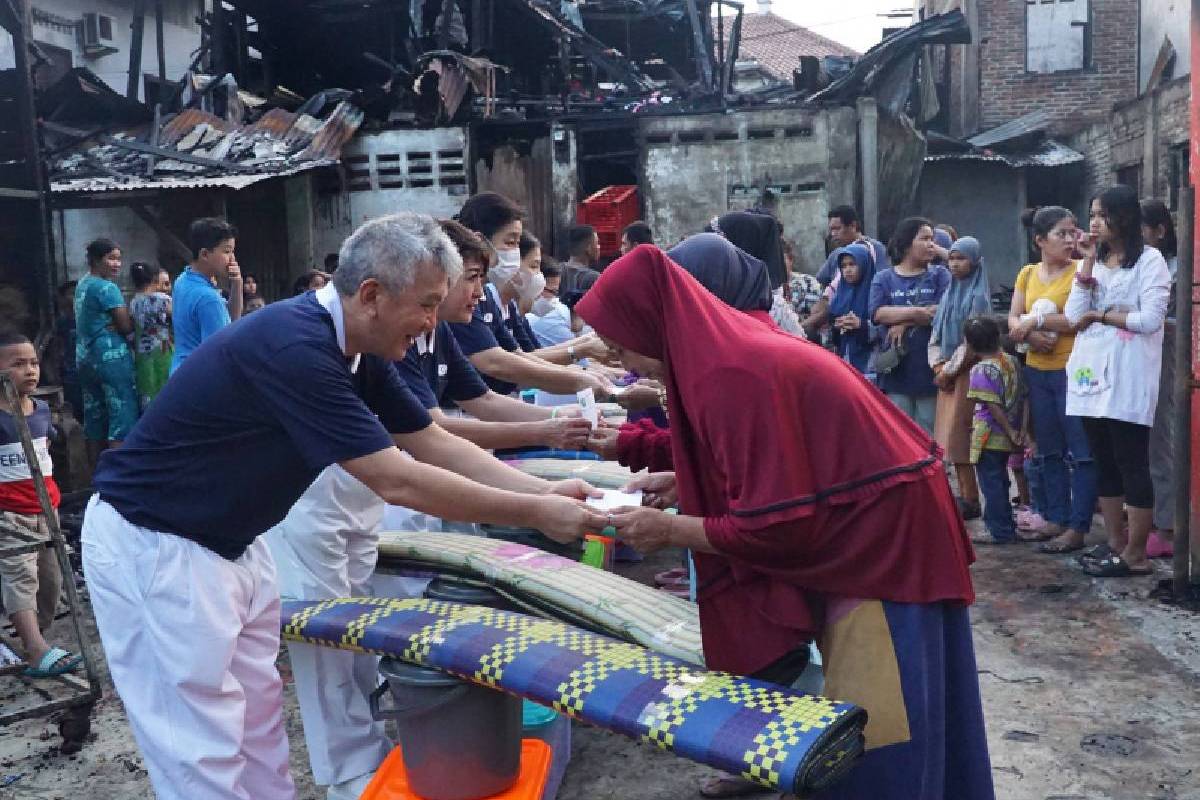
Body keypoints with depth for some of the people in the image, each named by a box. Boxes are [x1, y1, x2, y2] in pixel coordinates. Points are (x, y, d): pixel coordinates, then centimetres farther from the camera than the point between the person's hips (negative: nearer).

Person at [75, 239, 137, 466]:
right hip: (111, 357, -9)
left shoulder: (82, 284, 15)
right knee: (122, 416, -8)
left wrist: (111, 324, 1)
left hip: (85, 356, 9)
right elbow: (126, 326, -14)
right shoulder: (107, 288, -12)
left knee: (94, 416, 13)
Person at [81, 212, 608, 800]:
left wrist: (544, 492, -5)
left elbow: (434, 444, 5)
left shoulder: (358, 352, -1)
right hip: (153, 546, -9)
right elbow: (396, 481, -29)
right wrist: (534, 515, -22)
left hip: (228, 541, 9)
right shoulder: (296, 348, -30)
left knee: (259, 725, 13)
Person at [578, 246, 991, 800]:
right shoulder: (732, 344, 2)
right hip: (860, 526, 10)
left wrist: (669, 531, -14)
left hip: (880, 536, -10)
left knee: (869, 722, 2)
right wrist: (682, 484, 7)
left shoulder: (731, 376, -27)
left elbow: (775, 525, -24)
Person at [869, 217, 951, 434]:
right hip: (897, 371, 0)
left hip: (930, 371, 0)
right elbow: (878, 313, -8)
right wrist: (917, 312, -16)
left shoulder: (940, 275, 8)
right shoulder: (884, 278, 8)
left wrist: (904, 322, -10)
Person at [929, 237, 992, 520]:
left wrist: (949, 370, -10)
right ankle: (964, 495, 15)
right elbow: (936, 335, 14)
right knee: (950, 436, 8)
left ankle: (970, 500, -1)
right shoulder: (949, 294, 14)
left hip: (967, 374, -7)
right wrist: (938, 366, 0)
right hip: (947, 375, 7)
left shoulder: (978, 297, -8)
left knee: (958, 436, -8)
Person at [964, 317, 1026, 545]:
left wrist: (1010, 432, -13)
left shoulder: (981, 370, -17)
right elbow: (1022, 398, 6)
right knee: (1000, 482, 18)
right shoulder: (1012, 362, 6)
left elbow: (994, 407, -20)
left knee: (991, 483, 0)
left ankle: (1000, 531, 4)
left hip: (989, 438, -8)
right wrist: (1021, 430, 5)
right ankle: (1006, 528, 26)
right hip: (1007, 440, 8)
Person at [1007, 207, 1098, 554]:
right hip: (1037, 371, 6)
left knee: (1082, 452, -4)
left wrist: (1037, 320, -14)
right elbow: (1014, 319, 6)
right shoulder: (1027, 274, 10)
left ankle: (1077, 527, 0)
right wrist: (1031, 335, -14)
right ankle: (1056, 518, 24)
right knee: (1048, 450, 14)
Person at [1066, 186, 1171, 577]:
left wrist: (1099, 315, -6)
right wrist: (1088, 262, -1)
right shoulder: (1096, 262, 15)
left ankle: (1136, 554, 3)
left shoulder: (1149, 260, -3)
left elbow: (1150, 319, -14)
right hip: (1092, 375, 7)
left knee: (1133, 466, -3)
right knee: (1105, 465, 10)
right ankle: (1116, 545, 18)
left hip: (1127, 378, -7)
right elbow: (1074, 316, 2)